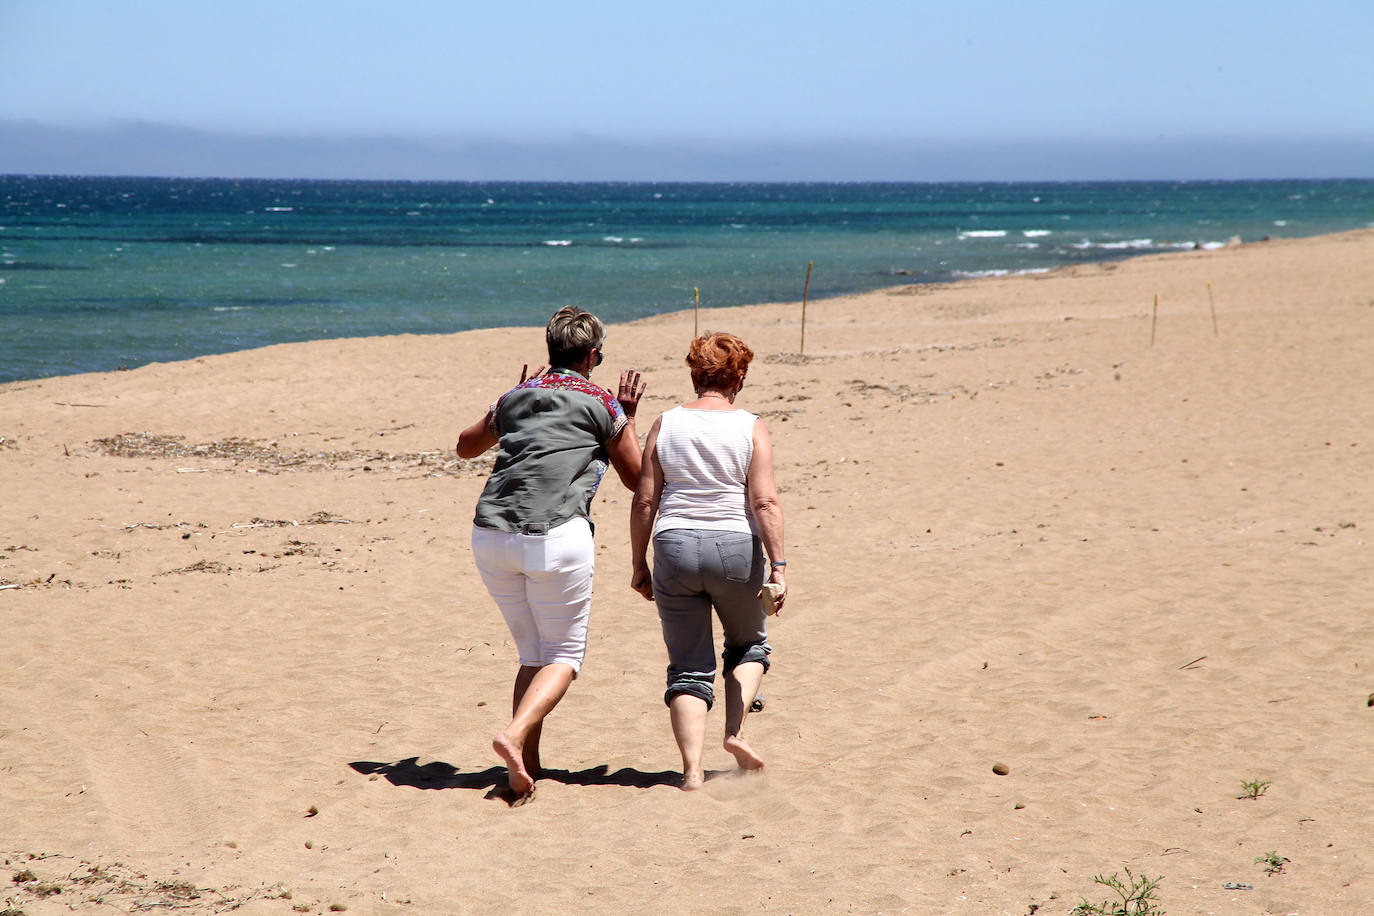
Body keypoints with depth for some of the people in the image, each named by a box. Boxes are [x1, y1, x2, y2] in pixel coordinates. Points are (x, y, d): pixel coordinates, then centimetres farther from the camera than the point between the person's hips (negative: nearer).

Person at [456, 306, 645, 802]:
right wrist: (628, 417, 27)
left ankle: (527, 768, 7)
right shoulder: (602, 404, 8)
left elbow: (466, 446, 38)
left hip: (490, 535, 5)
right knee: (564, 654, 6)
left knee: (533, 654, 16)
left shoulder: (515, 397, 20)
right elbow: (636, 479, 17)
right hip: (557, 537, -5)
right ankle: (515, 734, -19)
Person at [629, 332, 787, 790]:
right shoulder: (750, 428, -2)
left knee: (688, 668, 8)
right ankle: (735, 730, 5)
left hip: (674, 547, 2)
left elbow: (644, 502, 2)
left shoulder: (665, 425, 4)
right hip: (735, 547, -1)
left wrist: (638, 564, 10)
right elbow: (765, 502, -11)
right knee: (749, 645, 24)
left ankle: (692, 769, -4)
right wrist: (777, 566, -10)